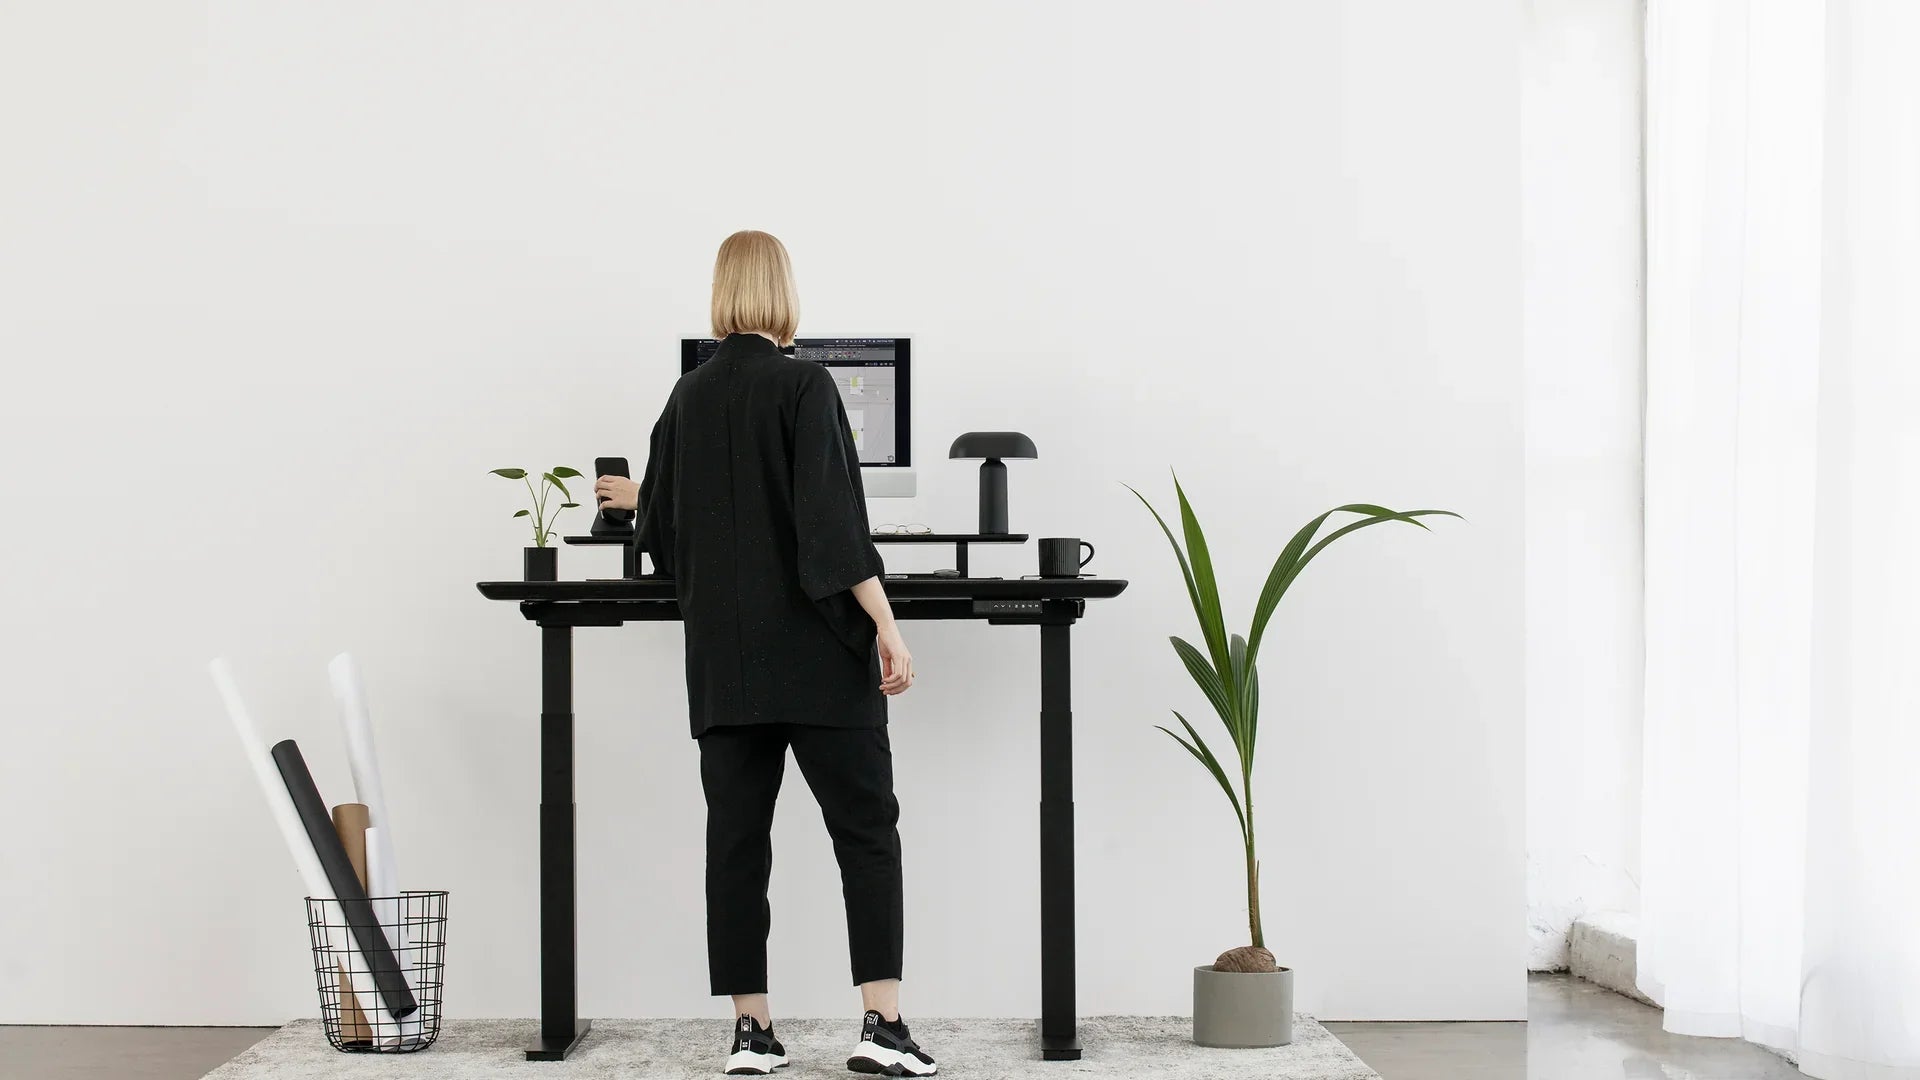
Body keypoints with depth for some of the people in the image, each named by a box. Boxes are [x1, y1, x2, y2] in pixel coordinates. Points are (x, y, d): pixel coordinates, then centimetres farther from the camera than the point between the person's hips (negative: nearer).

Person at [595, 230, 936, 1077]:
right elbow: (834, 519, -17)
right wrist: (886, 627, -16)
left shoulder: (690, 396, 7)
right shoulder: (802, 386, -8)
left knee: (737, 837, 8)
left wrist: (636, 496, 43)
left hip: (724, 656, 5)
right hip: (817, 655, -5)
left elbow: (662, 524, 20)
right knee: (866, 828, 2)